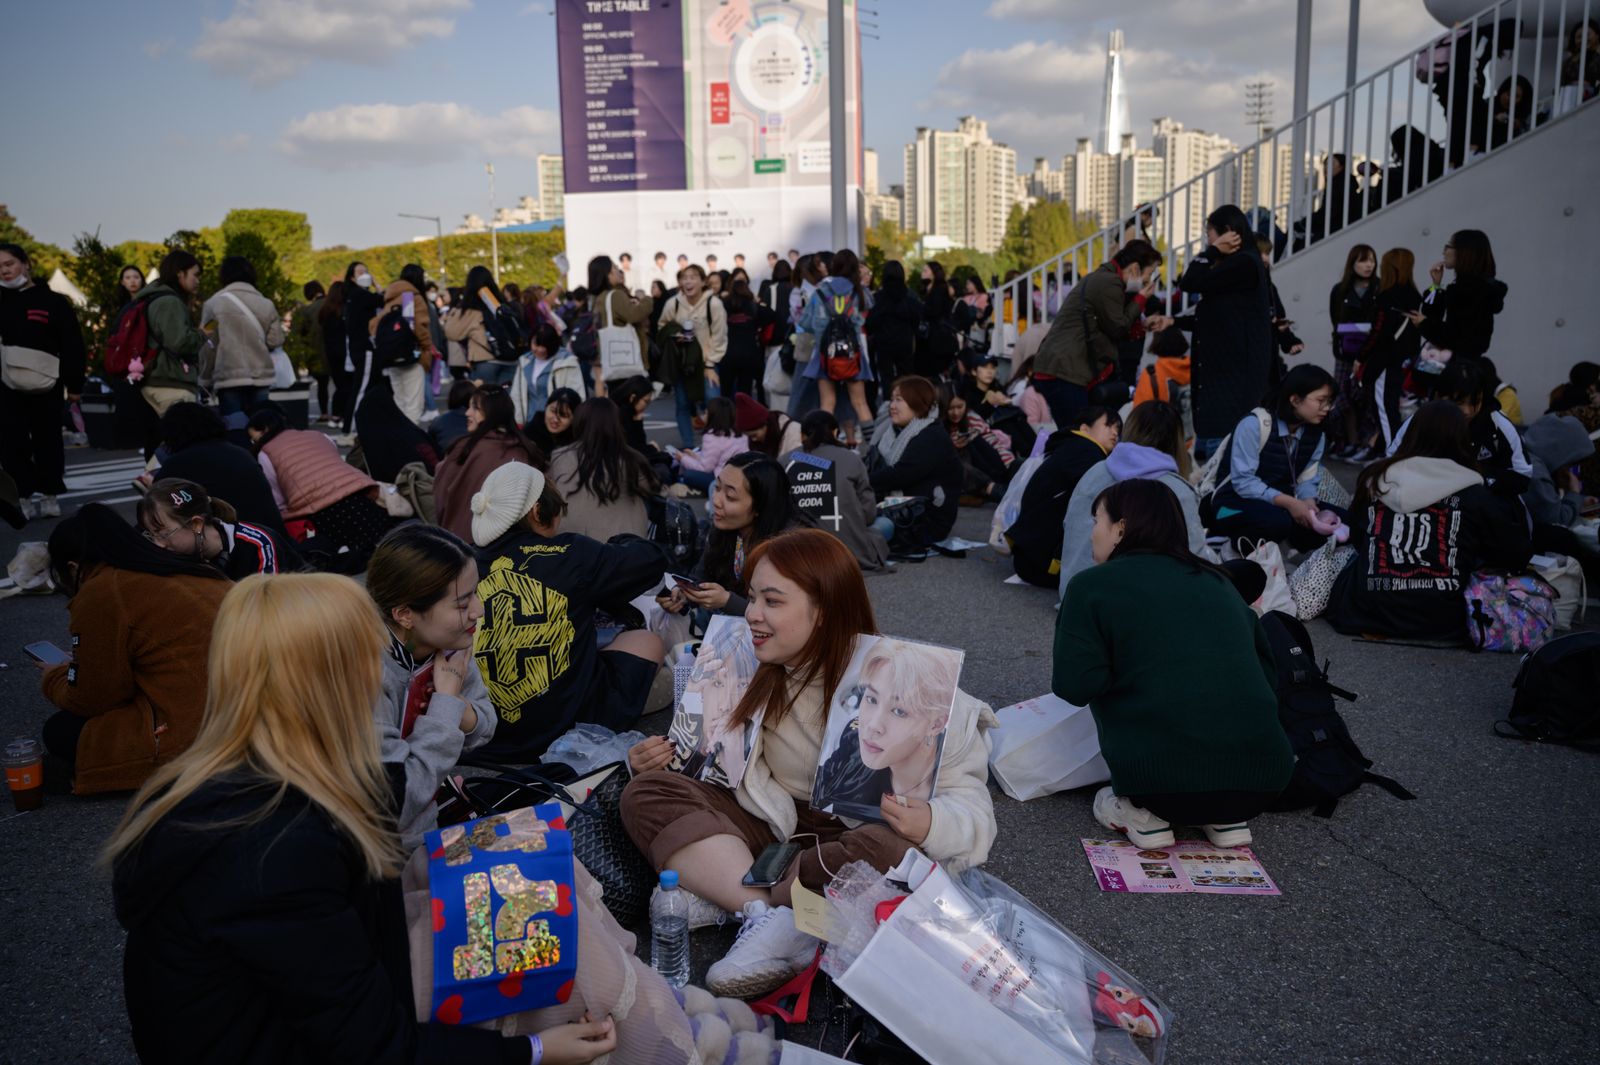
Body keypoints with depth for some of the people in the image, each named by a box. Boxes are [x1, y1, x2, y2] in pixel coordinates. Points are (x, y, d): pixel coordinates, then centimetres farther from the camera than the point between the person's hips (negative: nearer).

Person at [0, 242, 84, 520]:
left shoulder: (53, 301, 0)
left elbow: (72, 345, -2)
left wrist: (74, 385, -4)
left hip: (45, 386, -2)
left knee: (47, 442, 7)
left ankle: (48, 494, 17)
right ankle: (25, 496, 8)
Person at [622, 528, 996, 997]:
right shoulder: (757, 676, 0)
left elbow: (970, 802, -17)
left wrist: (930, 824, -39)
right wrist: (657, 761, -10)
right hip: (775, 826, 5)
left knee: (897, 851, -40)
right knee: (648, 794, -16)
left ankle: (719, 895, -22)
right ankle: (772, 916, -31)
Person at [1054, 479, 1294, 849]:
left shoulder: (1093, 584, 1)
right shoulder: (1217, 580, 18)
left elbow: (1074, 685, -8)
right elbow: (1267, 672, 18)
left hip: (1165, 783, -4)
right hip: (1263, 782, 4)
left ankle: (1144, 813, 10)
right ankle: (1227, 817, 16)